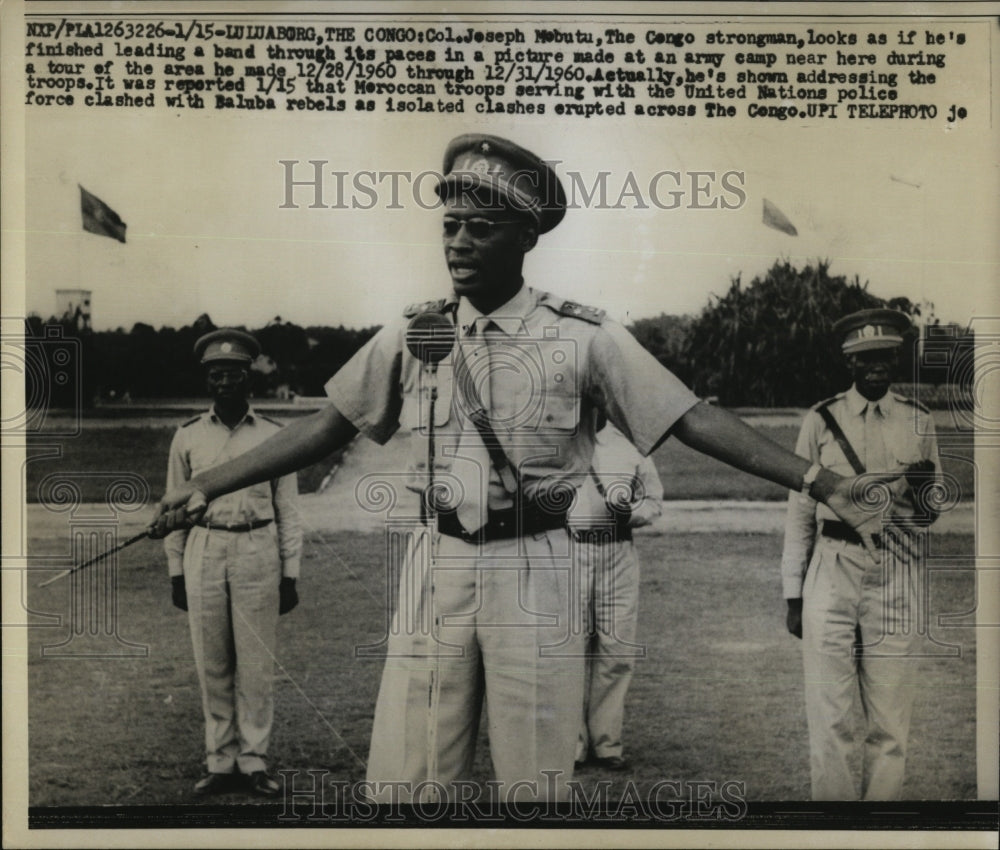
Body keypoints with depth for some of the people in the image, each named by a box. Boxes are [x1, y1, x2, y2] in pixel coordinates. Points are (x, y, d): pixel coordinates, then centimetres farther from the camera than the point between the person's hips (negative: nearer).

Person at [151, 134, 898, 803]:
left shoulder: (584, 336, -4)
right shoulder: (411, 334, 5)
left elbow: (694, 420, -6)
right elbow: (329, 426, 11)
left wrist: (823, 485, -13)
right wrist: (207, 486, 10)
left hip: (534, 569, -2)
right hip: (438, 566, 3)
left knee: (535, 783, 5)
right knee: (405, 779, 4)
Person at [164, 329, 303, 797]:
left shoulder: (273, 435, 2)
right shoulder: (187, 436, 5)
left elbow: (288, 512, 5)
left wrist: (290, 575, 3)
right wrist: (176, 573, 7)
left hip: (258, 553, -1)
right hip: (204, 553, 1)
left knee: (256, 665, 3)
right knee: (212, 666, 7)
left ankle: (254, 762, 15)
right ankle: (220, 763, 18)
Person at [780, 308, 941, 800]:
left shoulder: (919, 422, 10)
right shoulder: (820, 421, 5)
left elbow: (928, 519, 16)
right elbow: (800, 511, 7)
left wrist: (924, 493, -9)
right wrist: (793, 594, 5)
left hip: (895, 575, 1)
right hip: (831, 572, -1)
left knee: (890, 720, 5)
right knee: (829, 716, 1)